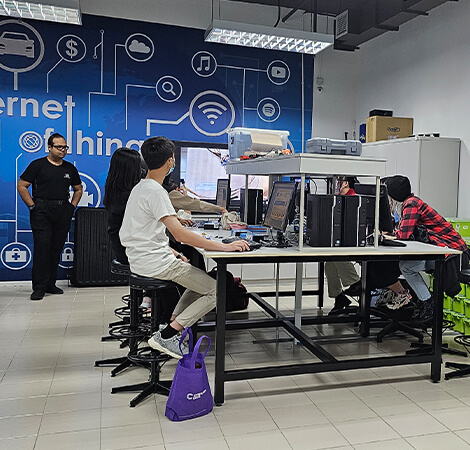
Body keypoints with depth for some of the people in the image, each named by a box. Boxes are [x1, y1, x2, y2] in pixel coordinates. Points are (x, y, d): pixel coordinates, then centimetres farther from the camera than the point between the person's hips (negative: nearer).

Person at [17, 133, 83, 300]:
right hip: (41, 211, -4)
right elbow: (21, 186, 0)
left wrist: (72, 206, 11)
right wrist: (32, 205, -6)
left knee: (57, 249, 7)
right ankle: (39, 287, -4)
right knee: (42, 248, -9)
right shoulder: (38, 165, 1)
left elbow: (78, 189, 24)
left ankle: (50, 284, 17)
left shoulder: (70, 168, 14)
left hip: (63, 212, 4)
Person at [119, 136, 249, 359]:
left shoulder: (141, 187, 13)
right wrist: (225, 247, -26)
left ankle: (170, 326, 15)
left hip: (143, 260, 10)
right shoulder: (155, 191, -19)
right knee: (216, 291, -5)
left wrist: (174, 254, 13)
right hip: (154, 263, -10)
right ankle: (165, 336, -6)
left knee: (201, 279, 21)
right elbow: (180, 235, -28)